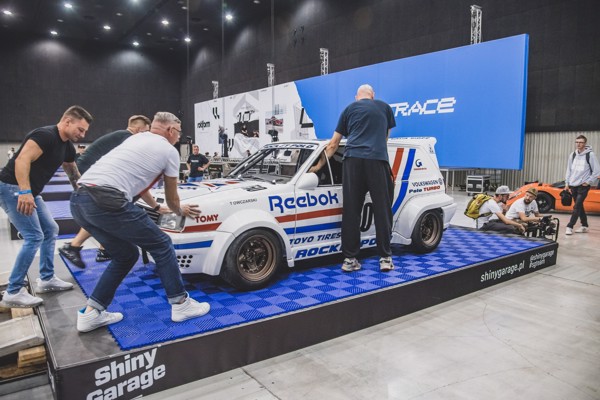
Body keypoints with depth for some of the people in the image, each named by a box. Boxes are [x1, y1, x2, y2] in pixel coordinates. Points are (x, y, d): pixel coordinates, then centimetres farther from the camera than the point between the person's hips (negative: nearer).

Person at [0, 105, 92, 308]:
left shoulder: (67, 146, 10)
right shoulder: (45, 135, -19)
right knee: (34, 236, -13)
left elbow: (73, 173, 21)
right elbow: (21, 160, -30)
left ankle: (46, 279, 24)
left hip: (30, 193, 10)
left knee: (50, 230, 13)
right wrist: (25, 192, -38)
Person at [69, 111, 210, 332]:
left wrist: (157, 207, 54)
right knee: (162, 246, 9)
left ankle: (91, 313, 20)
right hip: (107, 202, -8)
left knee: (126, 255, 22)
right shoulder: (169, 151, 8)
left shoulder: (136, 138, 29)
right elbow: (172, 199, 18)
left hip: (78, 200, 8)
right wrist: (180, 210, 41)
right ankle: (181, 304, 17)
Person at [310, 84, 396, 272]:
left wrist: (319, 164, 25)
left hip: (353, 160, 1)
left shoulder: (349, 109, 21)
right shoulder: (385, 108, 22)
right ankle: (385, 258, 5)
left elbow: (333, 144, 18)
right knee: (382, 210, 4)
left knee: (351, 211, 2)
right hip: (377, 160, 0)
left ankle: (349, 259, 5)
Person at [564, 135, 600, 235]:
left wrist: (588, 182, -8)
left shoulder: (590, 155, -7)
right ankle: (585, 226, 23)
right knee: (580, 207, 12)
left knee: (577, 207, -10)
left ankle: (570, 227, -11)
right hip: (573, 185, 5)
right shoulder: (572, 155, 8)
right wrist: (567, 183, 10)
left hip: (583, 186, -5)